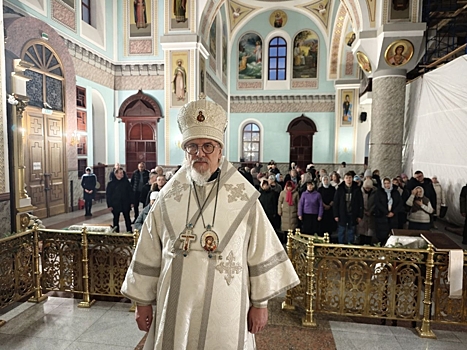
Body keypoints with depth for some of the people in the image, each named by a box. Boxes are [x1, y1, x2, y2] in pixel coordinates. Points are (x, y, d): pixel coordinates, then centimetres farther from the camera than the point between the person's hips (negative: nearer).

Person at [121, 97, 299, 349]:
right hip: (176, 308, 2)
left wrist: (260, 303, 0)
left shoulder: (243, 197, -8)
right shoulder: (168, 197, -3)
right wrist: (143, 301, 8)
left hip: (225, 310, -1)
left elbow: (261, 252, -4)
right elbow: (149, 254, 4)